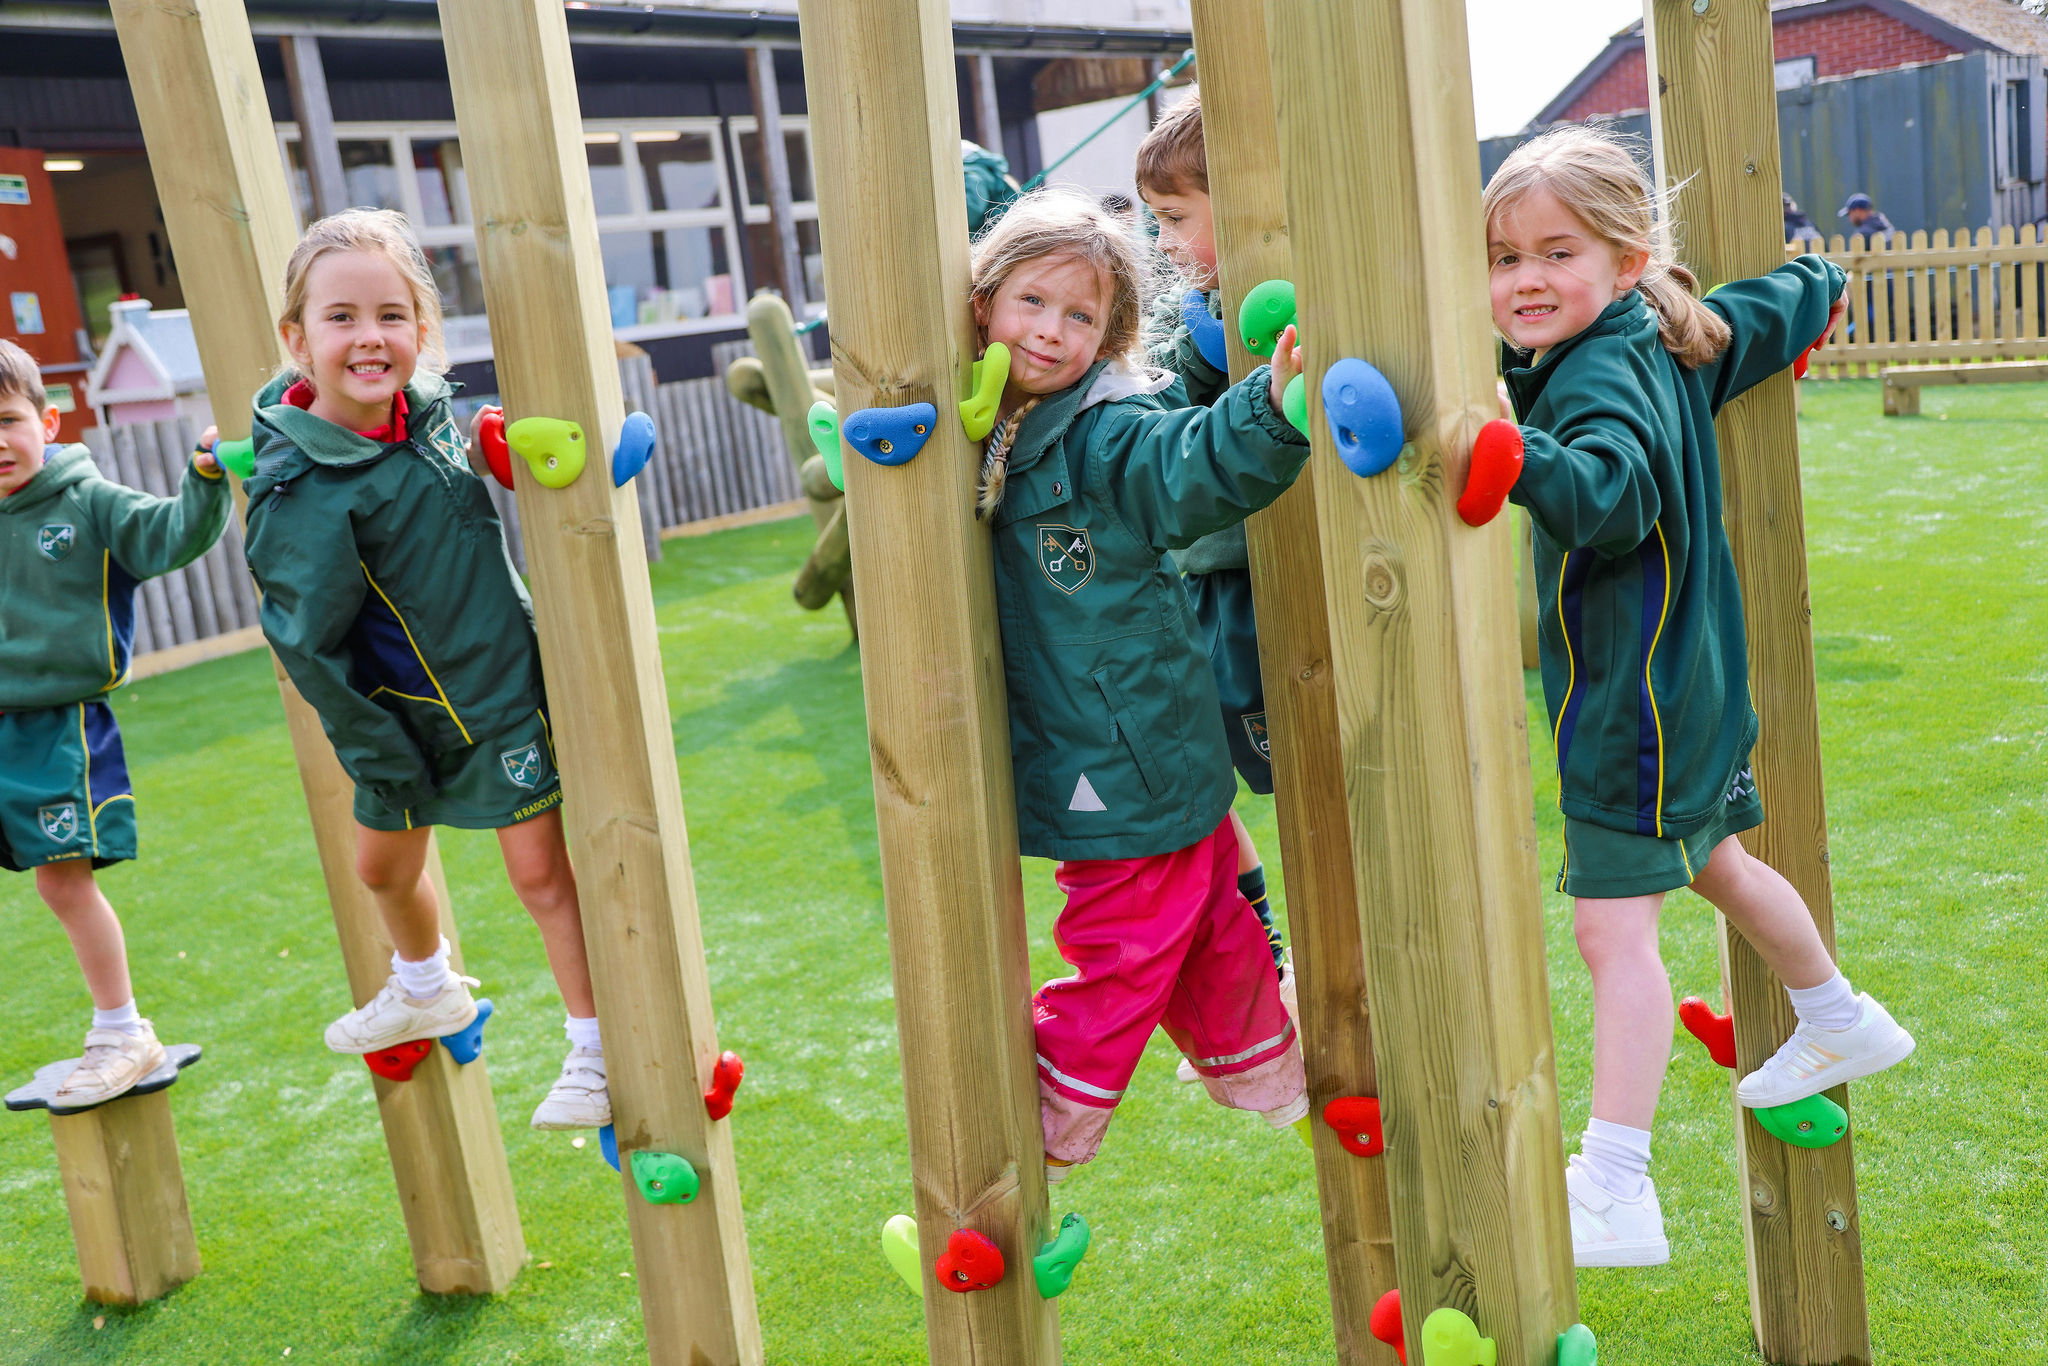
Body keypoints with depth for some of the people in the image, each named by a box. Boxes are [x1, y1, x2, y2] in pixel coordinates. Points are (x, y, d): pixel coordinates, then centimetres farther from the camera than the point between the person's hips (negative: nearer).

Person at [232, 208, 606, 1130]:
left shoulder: (429, 404, -9)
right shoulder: (302, 491, -23)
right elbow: (308, 646, -17)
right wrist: (379, 759, -12)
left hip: (502, 685, 1)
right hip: (403, 708, -1)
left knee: (540, 868, 1)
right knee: (382, 865, 19)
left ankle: (596, 1050, 15)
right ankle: (427, 993, 50)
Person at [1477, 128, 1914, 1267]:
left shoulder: (1601, 378, -24)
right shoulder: (1675, 341, 4)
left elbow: (1613, 490, -43)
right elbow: (1785, 306, 18)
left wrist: (1520, 460, -60)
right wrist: (1822, 285, 39)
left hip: (1634, 698, -10)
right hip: (1692, 679, 10)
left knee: (1613, 925, -11)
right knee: (1717, 863, 29)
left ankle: (1616, 1193, -10)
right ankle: (1842, 1024, 52)